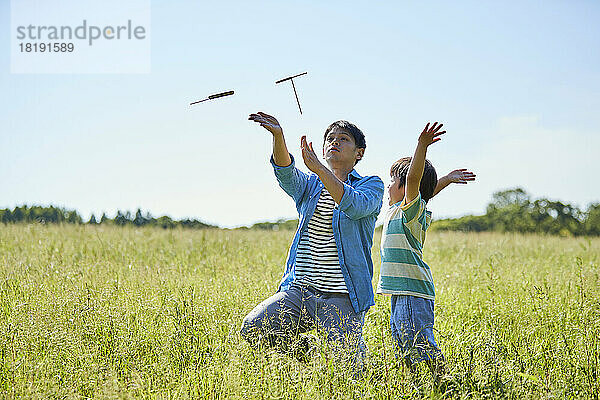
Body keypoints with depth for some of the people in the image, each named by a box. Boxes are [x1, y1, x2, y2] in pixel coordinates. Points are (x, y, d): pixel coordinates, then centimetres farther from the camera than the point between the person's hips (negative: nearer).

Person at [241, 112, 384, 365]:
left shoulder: (371, 185, 5)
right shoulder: (309, 185, 16)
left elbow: (355, 206, -19)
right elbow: (285, 172, -8)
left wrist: (318, 167, -27)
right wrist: (278, 137, -29)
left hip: (342, 297, -3)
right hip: (298, 291, 3)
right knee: (252, 328, -17)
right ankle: (302, 351, 11)